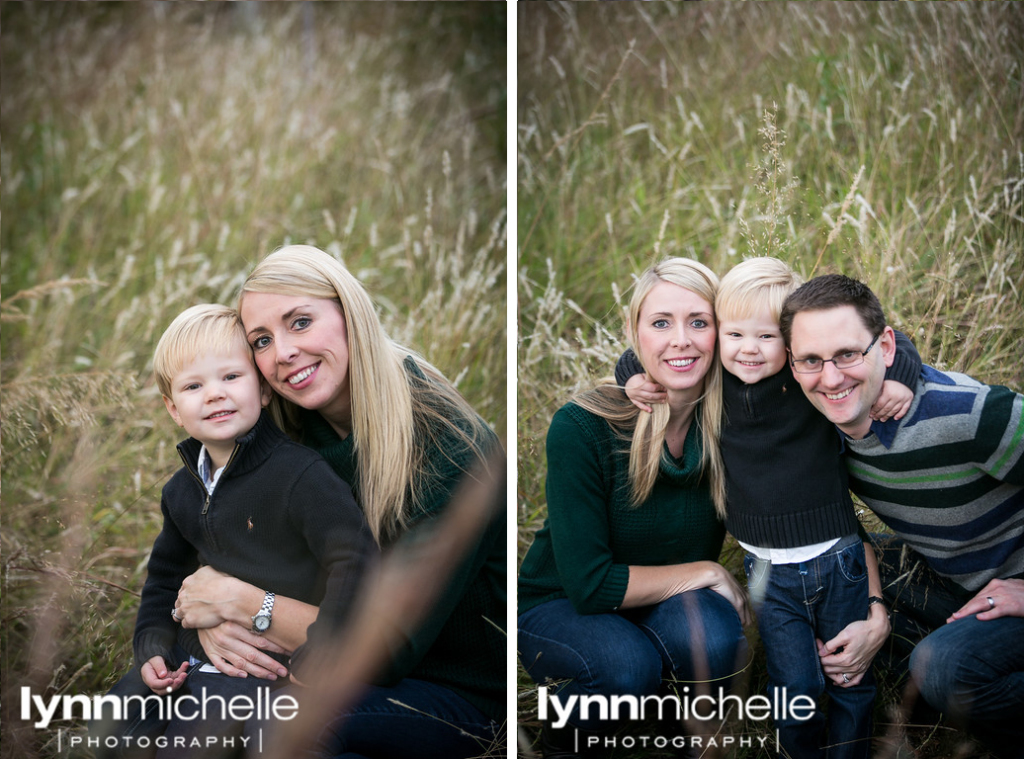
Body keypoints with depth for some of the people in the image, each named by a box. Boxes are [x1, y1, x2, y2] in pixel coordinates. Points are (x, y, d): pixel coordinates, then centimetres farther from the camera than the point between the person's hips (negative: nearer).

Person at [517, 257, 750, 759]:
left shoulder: (727, 426, -14)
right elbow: (590, 584, -24)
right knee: (630, 663, -33)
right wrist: (707, 573, -18)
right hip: (557, 609, -3)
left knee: (712, 634, -30)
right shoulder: (581, 428, -24)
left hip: (669, 607, 3)